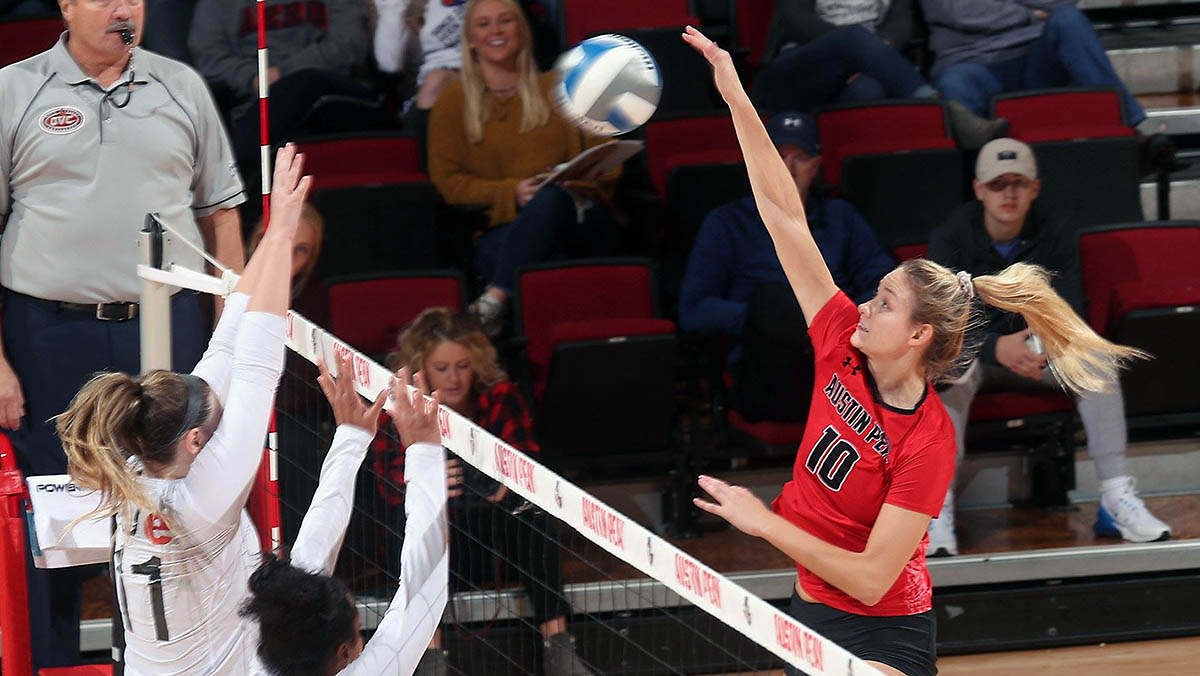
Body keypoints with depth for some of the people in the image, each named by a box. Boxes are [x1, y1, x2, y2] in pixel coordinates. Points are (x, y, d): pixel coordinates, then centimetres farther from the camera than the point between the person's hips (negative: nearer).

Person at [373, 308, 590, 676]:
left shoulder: (501, 397, -7)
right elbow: (391, 480, -21)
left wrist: (505, 486, -40)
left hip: (494, 523, 1)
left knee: (531, 510, -29)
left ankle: (557, 643, -33)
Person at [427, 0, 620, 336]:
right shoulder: (453, 104, 15)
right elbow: (447, 181, 6)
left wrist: (575, 185, -8)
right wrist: (512, 193, -10)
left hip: (582, 222, 0)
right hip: (500, 229, 0)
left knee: (551, 197, -39)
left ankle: (494, 301, -48)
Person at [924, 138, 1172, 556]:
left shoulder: (1054, 232, -7)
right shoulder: (950, 239, -14)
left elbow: (1069, 313, -13)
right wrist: (997, 348, -45)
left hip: (1039, 351, 2)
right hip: (976, 350, -2)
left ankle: (1116, 498, -26)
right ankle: (938, 513, -41)